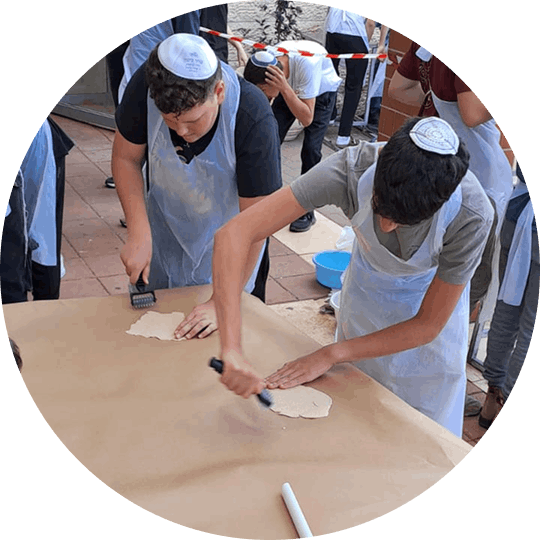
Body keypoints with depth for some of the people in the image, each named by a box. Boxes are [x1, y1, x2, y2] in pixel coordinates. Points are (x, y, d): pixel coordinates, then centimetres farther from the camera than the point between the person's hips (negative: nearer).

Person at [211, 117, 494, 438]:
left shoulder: (473, 216, -38)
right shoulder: (353, 167, -38)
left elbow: (428, 325, -24)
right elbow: (235, 234, -43)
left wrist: (331, 355, -26)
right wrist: (231, 349, -51)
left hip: (432, 300, -1)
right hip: (364, 288, 1)